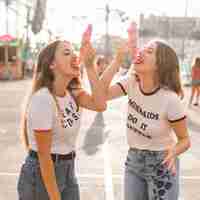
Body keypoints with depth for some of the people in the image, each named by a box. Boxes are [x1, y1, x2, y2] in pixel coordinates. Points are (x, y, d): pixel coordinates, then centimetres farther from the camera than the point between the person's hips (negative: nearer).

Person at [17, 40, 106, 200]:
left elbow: (100, 105, -17)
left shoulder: (72, 92, 2)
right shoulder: (42, 99, -23)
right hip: (41, 174, -7)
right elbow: (44, 156, -21)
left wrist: (90, 66, -19)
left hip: (68, 170, 8)